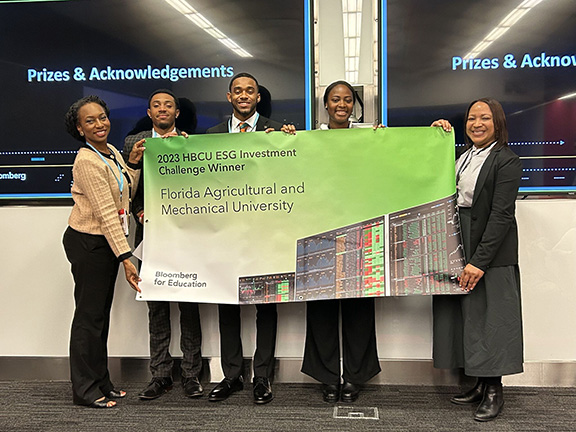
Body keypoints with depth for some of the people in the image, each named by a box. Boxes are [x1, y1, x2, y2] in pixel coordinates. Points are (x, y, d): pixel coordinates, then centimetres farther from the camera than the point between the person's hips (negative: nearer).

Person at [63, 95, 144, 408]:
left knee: (101, 313, 15)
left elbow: (127, 194, 12)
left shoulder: (111, 152, 8)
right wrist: (125, 257, -25)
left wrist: (133, 163, 1)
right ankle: (85, 390, 13)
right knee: (89, 315, 0)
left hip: (108, 241, 9)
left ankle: (100, 383, 27)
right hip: (88, 243, -9)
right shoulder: (87, 161, -20)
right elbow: (106, 213, -24)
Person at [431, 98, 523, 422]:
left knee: (489, 316, 1)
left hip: (491, 251, -7)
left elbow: (501, 215, -16)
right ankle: (480, 384, 25)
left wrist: (479, 261, -20)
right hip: (458, 246, 7)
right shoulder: (463, 156, 12)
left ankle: (495, 391, 16)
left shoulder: (506, 160, -11)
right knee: (465, 314, 11)